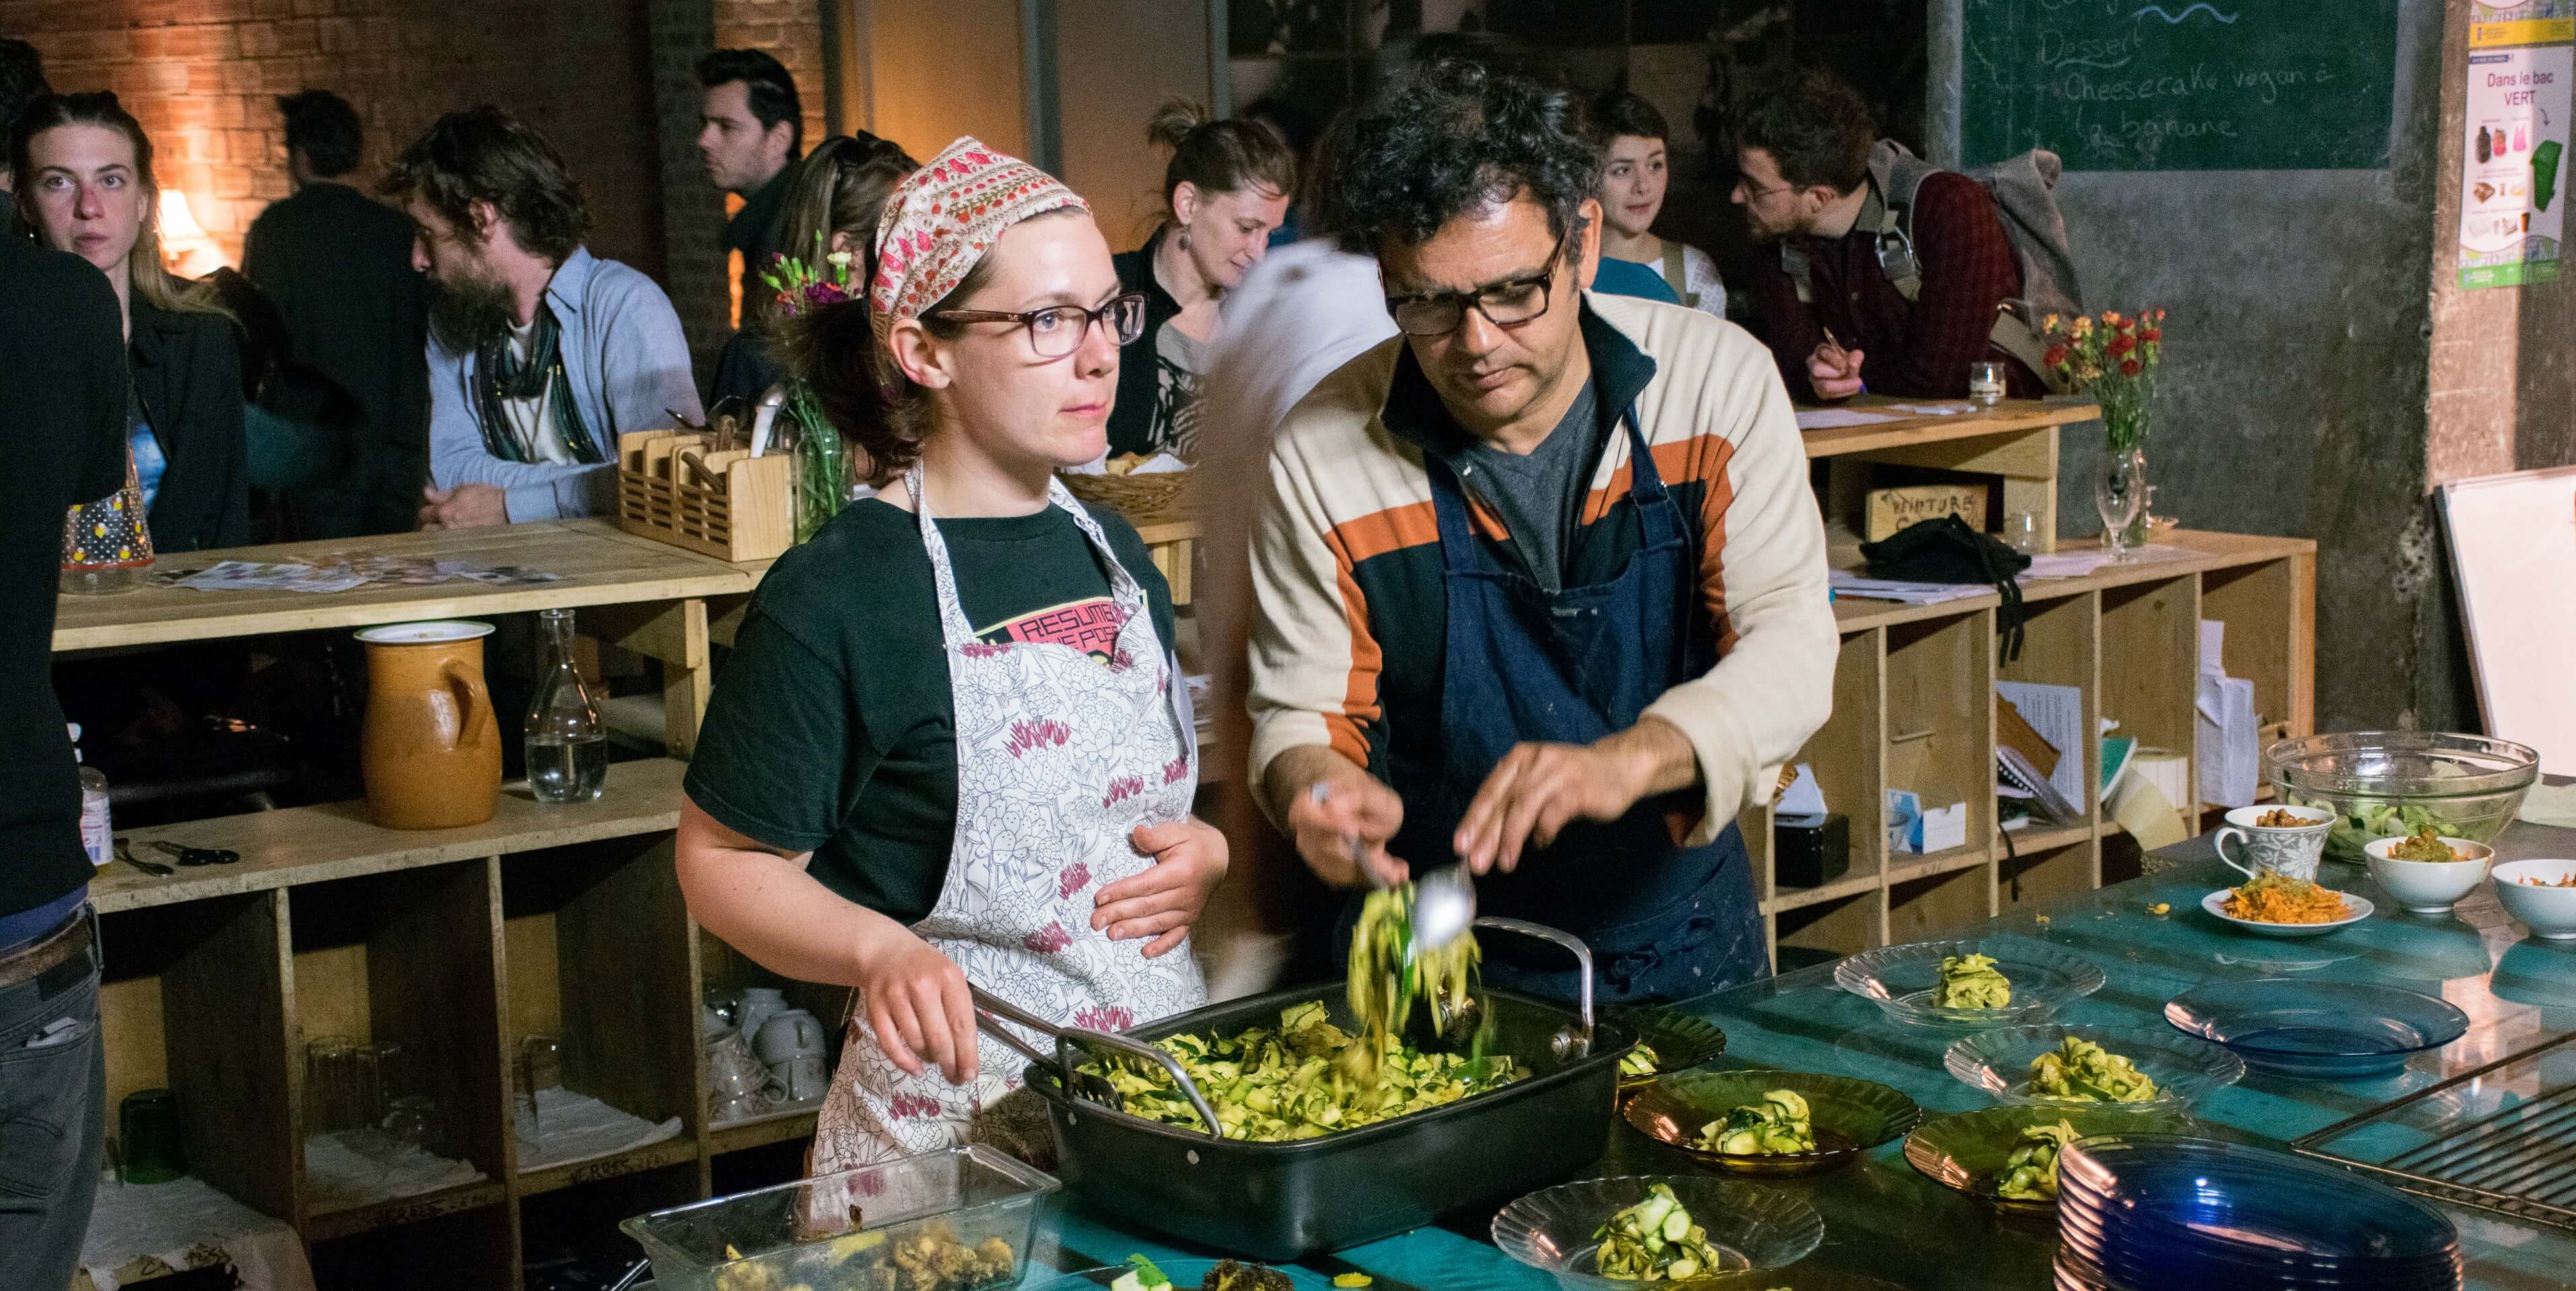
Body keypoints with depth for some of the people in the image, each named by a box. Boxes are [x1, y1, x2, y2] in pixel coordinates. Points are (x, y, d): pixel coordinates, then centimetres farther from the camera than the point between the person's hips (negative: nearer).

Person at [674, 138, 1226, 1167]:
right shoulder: (833, 601, -15)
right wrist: (880, 950, -27)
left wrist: (1207, 849, -1)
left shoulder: (1113, 553, 8)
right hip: (957, 1103, -6)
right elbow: (722, 861, -10)